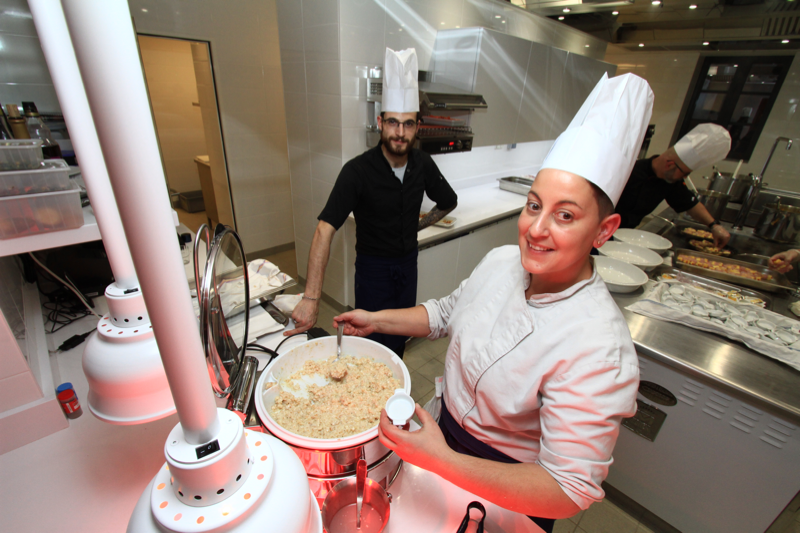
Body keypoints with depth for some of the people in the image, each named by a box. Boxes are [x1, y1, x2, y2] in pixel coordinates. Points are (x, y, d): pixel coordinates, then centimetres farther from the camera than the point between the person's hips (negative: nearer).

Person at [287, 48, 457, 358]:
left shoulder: (423, 165, -6)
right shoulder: (358, 171, -22)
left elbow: (448, 202, 14)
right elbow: (325, 230, -31)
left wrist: (417, 226, 6)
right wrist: (311, 298, -38)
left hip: (408, 262, 5)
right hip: (373, 267, -4)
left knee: (400, 338, 19)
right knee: (377, 345, 4)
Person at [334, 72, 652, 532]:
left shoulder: (599, 351, -35)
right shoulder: (503, 261, -15)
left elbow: (569, 492, -31)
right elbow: (448, 313, 2)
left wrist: (442, 460, -39)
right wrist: (376, 320, -1)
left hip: (509, 490, -5)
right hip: (448, 429, 5)